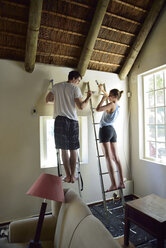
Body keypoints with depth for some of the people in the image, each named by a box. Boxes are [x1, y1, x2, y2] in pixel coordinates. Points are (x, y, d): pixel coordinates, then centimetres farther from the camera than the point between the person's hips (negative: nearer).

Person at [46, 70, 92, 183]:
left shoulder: (57, 86, 11)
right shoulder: (75, 88, 1)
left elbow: (47, 99, 16)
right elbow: (81, 106, -6)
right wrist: (88, 97, 10)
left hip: (60, 120, 2)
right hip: (73, 120, -2)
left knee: (64, 149, 5)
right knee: (73, 149, 7)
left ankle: (68, 176, 9)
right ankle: (72, 176, 13)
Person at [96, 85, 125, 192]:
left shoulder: (111, 104, -10)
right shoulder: (117, 106, 14)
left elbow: (98, 109, -15)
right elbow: (109, 97, 33)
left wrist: (103, 99, -2)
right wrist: (102, 90, 40)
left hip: (105, 130, -8)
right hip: (112, 130, 8)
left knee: (108, 158, -7)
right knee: (116, 157, 8)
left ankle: (114, 184, -5)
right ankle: (121, 183, 12)